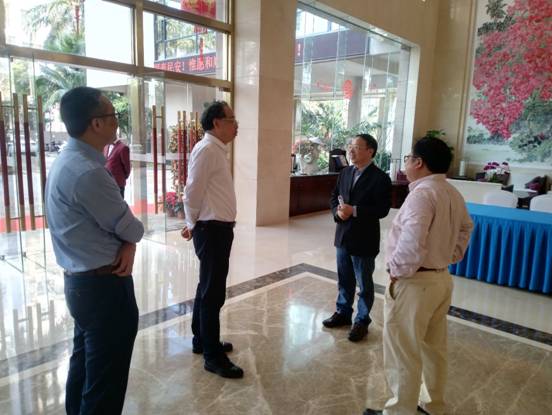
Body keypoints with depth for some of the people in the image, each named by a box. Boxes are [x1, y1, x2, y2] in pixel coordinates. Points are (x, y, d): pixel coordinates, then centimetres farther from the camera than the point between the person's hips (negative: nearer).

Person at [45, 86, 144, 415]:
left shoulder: (69, 161, 8)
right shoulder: (88, 172, -24)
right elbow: (131, 228, -17)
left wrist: (127, 246, -7)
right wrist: (130, 241, 4)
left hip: (81, 281, 10)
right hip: (104, 286, -10)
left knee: (84, 363, 26)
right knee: (106, 380, 6)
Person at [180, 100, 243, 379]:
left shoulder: (218, 150, 14)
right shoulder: (206, 150, -16)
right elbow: (193, 192, -18)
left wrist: (193, 224, 14)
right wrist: (192, 225, -4)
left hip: (220, 228, 10)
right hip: (212, 230, -10)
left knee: (208, 288, 19)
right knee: (213, 292, -1)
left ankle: (202, 341, 35)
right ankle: (213, 356, 12)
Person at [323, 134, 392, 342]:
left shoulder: (380, 178, -13)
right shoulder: (345, 172, 7)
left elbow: (382, 209, -19)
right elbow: (334, 196, 12)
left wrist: (354, 211, -24)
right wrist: (337, 211, -10)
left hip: (364, 239, -6)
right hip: (343, 235, 6)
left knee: (364, 284, 9)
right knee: (344, 279, 20)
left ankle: (362, 321, 24)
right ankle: (343, 312, 36)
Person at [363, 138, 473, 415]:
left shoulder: (421, 194, -22)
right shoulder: (453, 194, 8)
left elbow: (411, 244, -33)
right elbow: (465, 227, 23)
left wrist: (397, 272, -19)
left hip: (415, 283, -10)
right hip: (442, 278, 10)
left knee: (402, 353, 5)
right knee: (434, 347, 23)